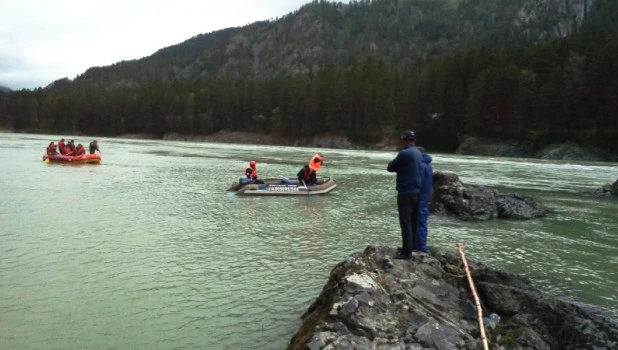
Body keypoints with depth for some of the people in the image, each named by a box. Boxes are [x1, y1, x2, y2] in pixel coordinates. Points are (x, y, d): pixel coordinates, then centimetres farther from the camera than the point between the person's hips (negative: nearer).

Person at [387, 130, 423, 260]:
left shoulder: (404, 153, -18)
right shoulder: (418, 153, 8)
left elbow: (390, 168, -8)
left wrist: (397, 166, 9)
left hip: (406, 192, -8)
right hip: (416, 191, 8)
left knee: (405, 223, -5)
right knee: (413, 221, 17)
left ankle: (406, 252, -2)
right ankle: (412, 245, 28)